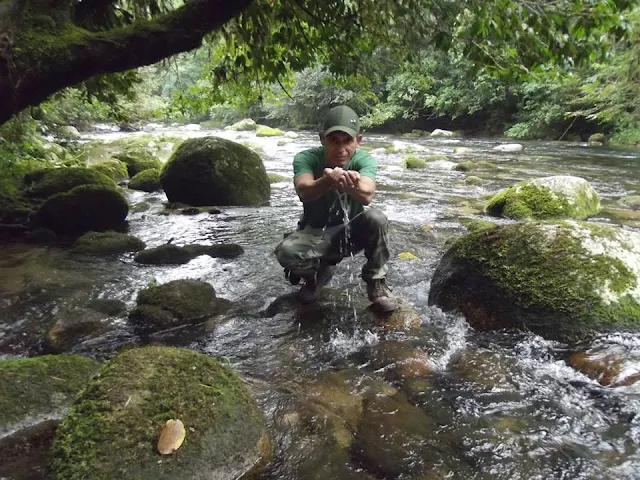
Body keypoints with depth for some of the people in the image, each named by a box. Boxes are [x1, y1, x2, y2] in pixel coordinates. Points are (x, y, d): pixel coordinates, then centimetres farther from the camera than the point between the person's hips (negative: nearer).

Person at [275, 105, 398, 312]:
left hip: (352, 231, 0)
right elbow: (303, 190, -40)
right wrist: (327, 182, -64)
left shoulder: (365, 160, -18)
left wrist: (353, 187, -65)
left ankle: (376, 283, -9)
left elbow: (367, 195, -40)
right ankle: (319, 273, 5)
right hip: (315, 232, 0)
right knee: (286, 252, -31)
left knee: (376, 218, -32)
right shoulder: (306, 158, -18)